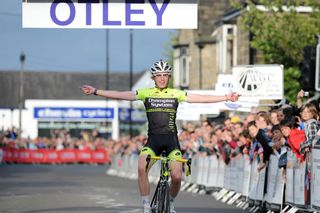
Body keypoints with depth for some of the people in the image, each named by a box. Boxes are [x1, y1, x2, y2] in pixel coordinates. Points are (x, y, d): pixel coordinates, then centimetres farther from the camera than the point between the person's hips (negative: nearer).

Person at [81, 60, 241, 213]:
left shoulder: (176, 94, 5)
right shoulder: (145, 93, 4)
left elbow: (201, 98, 3)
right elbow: (120, 95, 0)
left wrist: (226, 98, -2)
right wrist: (96, 92, -7)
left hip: (171, 141, 0)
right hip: (153, 140, 0)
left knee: (177, 176, -14)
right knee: (141, 167, -27)